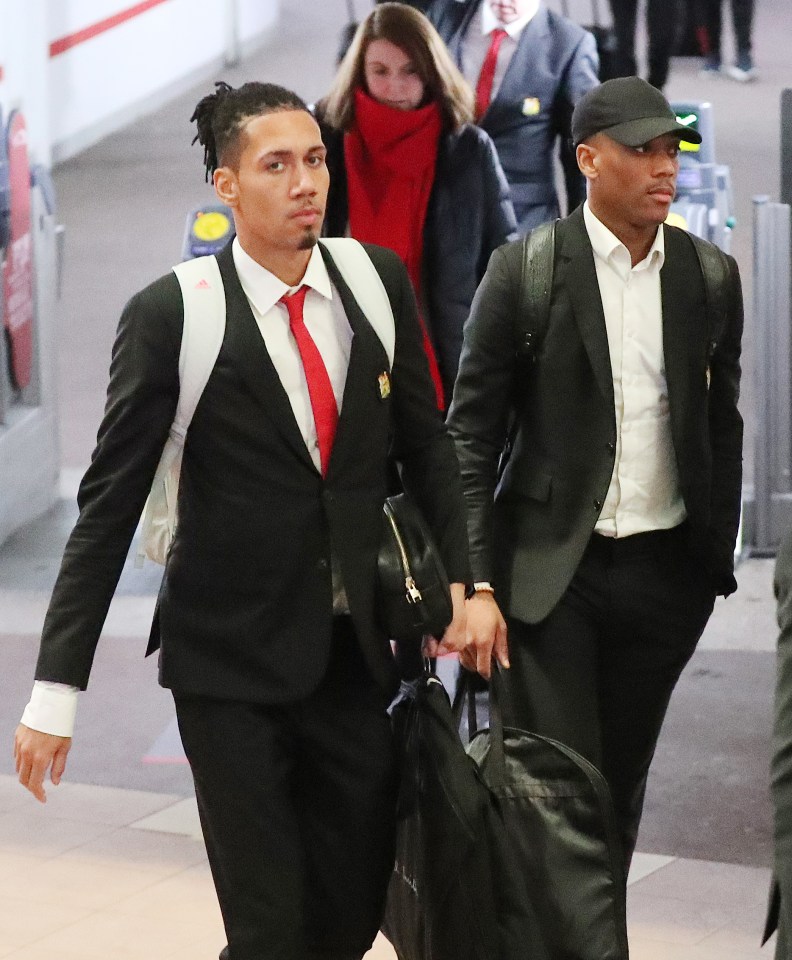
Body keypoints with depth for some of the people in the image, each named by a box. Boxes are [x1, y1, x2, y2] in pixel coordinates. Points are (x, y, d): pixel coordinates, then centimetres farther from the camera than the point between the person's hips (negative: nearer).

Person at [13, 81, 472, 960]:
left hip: (354, 649, 4)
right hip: (231, 664, -4)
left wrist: (464, 579, 5)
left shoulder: (378, 281, 2)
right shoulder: (171, 315, -10)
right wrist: (56, 689, -11)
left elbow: (424, 442, 13)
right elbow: (109, 505, -8)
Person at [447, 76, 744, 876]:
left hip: (665, 571, 4)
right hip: (554, 570, -3)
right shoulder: (525, 272, -5)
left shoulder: (711, 277, 6)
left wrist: (718, 557, 9)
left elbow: (723, 426, 14)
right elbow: (471, 436, -4)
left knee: (621, 788, 11)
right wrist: (474, 585, -11)